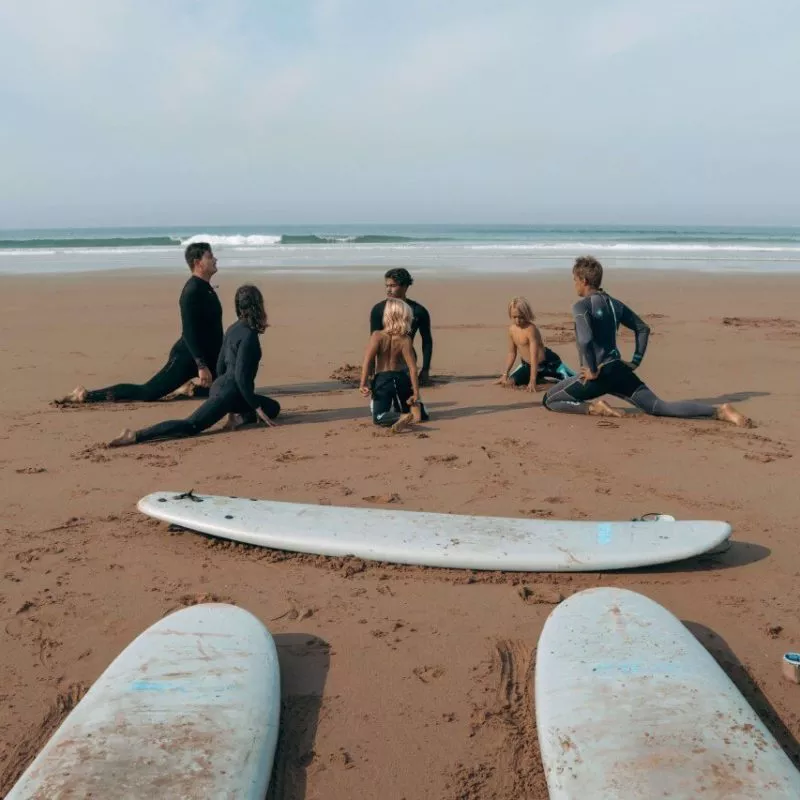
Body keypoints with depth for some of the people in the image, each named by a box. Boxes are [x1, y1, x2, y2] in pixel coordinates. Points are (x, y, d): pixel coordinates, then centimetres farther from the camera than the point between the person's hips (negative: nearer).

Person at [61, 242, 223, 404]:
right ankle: (87, 394, -4)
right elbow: (189, 333, -27)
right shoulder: (193, 291, -20)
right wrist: (201, 365, -30)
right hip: (188, 357, -9)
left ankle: (190, 388, 17)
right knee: (146, 393, -10)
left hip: (207, 356, 9)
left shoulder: (206, 288, 11)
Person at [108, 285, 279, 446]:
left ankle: (238, 418, -1)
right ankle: (136, 436, -23)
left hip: (219, 386, 10)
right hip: (229, 392, -10)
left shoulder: (234, 328, 13)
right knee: (191, 426, -17)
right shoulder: (249, 336, -17)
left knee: (273, 407, 21)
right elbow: (241, 376, -21)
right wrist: (256, 408, -14)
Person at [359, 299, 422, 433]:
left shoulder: (377, 336, -13)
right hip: (401, 379, 3)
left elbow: (367, 361, -19)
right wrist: (416, 393, -6)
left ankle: (403, 417, -27)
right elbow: (412, 368, -12)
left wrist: (363, 383, -16)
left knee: (378, 417, 1)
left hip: (382, 379, -3)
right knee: (405, 409, 28)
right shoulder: (405, 340, -9)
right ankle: (414, 409, -8)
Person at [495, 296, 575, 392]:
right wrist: (505, 374, 3)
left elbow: (534, 356, -28)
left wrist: (532, 381, -30)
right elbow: (511, 353, 7)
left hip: (548, 363, -7)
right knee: (508, 382, -5)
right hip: (528, 365, 7)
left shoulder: (531, 329, -25)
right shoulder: (512, 329, -4)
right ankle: (541, 379, 16)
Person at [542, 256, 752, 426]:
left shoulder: (581, 306, -10)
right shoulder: (614, 304, 13)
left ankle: (593, 407, -11)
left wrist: (593, 371, -16)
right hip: (619, 370, 7)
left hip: (600, 373, -7)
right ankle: (719, 411, -10)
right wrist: (635, 362, 17)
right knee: (659, 407, 5)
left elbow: (585, 340, -27)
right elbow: (643, 329, 18)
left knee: (549, 400, 8)